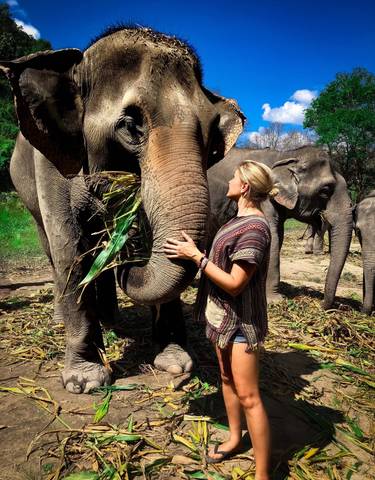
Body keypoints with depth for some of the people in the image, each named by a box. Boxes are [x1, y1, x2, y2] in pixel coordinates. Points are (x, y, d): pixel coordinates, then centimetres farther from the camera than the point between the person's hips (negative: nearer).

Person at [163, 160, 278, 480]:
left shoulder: (254, 228, -23)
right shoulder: (240, 220, 6)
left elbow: (234, 283, -24)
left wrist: (195, 256, -20)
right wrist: (195, 252, 6)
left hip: (241, 320, -9)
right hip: (222, 316, 9)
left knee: (248, 395, -2)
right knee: (227, 379, 21)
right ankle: (235, 439, 41)